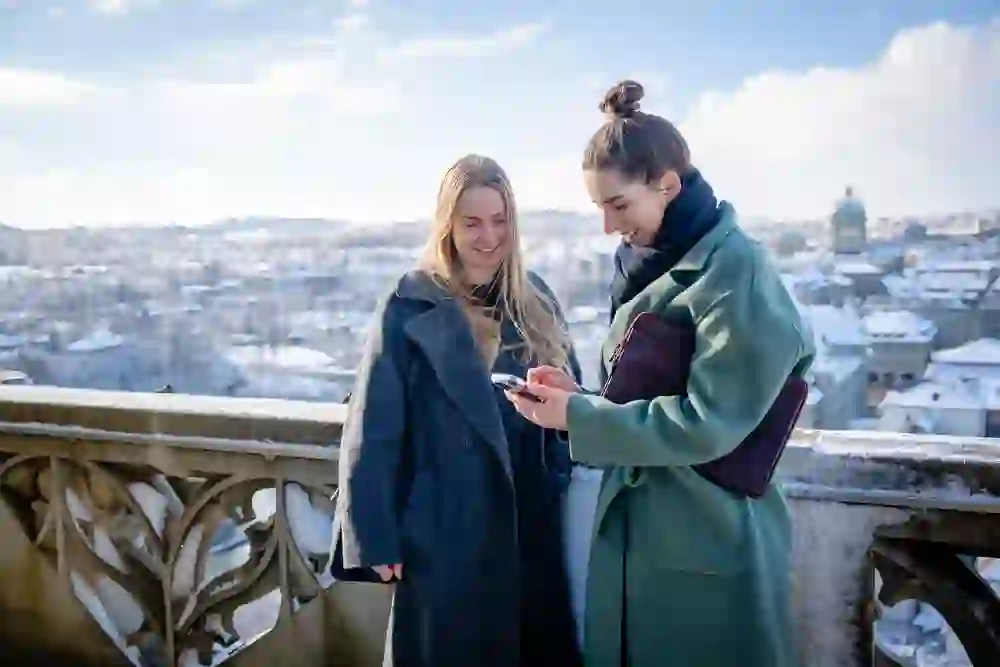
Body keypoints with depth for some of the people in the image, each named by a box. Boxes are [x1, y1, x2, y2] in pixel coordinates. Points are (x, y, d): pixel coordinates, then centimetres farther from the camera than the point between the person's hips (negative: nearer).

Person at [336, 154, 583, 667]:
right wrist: (376, 537, -11)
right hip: (446, 530, -4)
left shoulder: (535, 302, 5)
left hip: (533, 524, 4)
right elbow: (374, 431, -9)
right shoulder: (411, 309, -10)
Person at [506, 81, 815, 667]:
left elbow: (704, 424, -21)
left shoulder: (737, 273, -17)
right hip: (633, 532, 8)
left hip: (711, 548, -8)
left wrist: (579, 417, -18)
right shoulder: (647, 265, 8)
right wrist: (580, 395, -4)